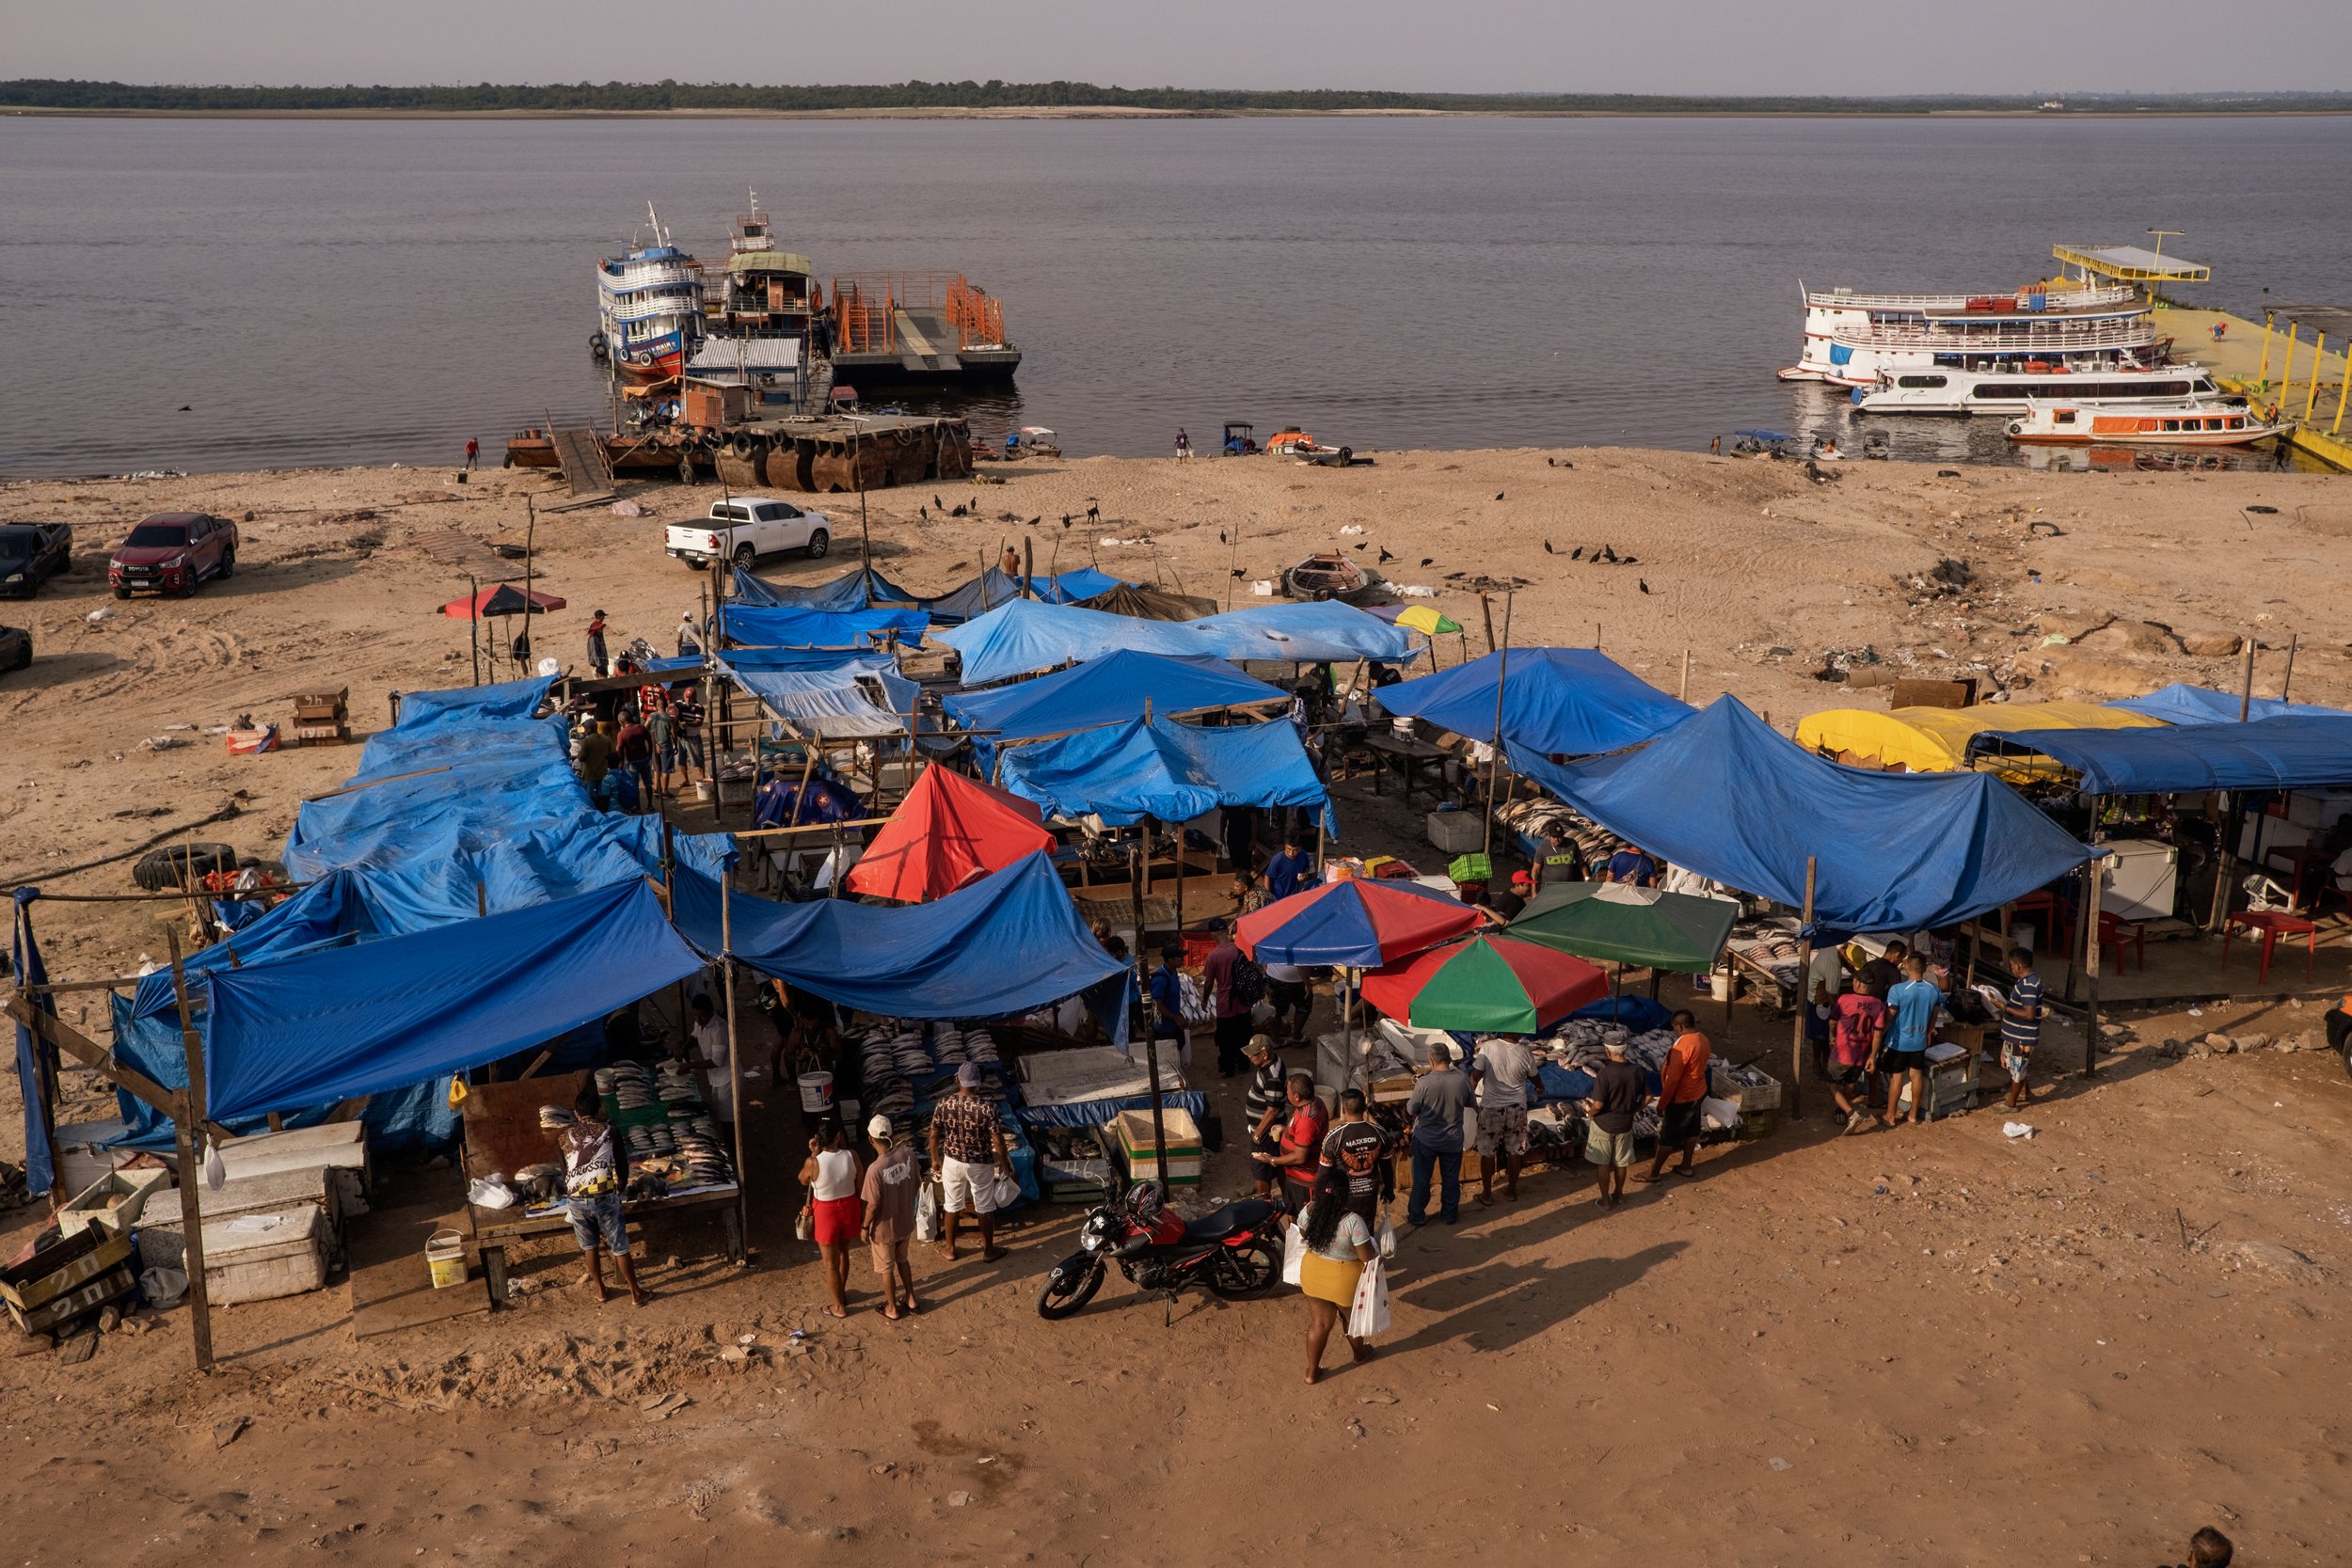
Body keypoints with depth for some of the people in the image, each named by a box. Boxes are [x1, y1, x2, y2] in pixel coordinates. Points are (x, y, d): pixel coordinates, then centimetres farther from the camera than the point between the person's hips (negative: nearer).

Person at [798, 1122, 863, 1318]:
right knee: (843, 1252, 29)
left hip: (826, 1213, -3)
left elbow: (803, 1181, -2)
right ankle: (841, 1291, 50)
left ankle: (839, 1307, 32)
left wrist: (813, 1154, -4)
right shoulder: (852, 1155, -18)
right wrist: (863, 1217, 7)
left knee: (831, 1262, 17)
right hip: (849, 1208, 3)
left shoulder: (813, 1163, -26)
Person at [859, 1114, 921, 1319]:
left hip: (884, 1228, -5)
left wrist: (866, 1227, -6)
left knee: (887, 1268, 19)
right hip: (906, 1222, 5)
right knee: (902, 1260, 30)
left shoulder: (875, 1169, -31)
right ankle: (911, 1300, 42)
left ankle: (892, 1309, 36)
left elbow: (873, 1205, -22)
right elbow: (917, 1183, -1)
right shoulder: (908, 1154, -16)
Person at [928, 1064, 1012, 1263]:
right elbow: (998, 1142, -17)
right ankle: (988, 1250, 29)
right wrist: (1005, 1164, -1)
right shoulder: (987, 1107, -23)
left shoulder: (943, 1104, -14)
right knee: (985, 1207, 15)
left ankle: (949, 1248, 34)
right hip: (980, 1164, -3)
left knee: (952, 1205, 20)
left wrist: (934, 1159, 14)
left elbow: (934, 1136, -3)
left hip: (952, 1162, 3)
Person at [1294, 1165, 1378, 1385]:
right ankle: (1358, 1352, 53)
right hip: (1345, 1280, -3)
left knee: (1319, 1323, 22)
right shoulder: (1352, 1221, -32)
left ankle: (1312, 1371, 33)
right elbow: (1367, 1256, -24)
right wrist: (1376, 1250, -3)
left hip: (1313, 1274, 3)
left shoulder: (1309, 1211, -16)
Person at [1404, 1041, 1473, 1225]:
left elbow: (1411, 1110, -12)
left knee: (1421, 1179, 12)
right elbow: (1469, 1103, 5)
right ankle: (1450, 1214, 30)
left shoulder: (1425, 1083, -23)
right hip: (1453, 1139, 2)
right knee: (1451, 1179, 18)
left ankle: (1417, 1216, 22)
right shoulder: (1462, 1081, -14)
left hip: (1426, 1139, -2)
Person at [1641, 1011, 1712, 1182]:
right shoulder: (1702, 1039, -1)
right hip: (1697, 1093, 9)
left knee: (1667, 1136, 3)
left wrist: (1661, 1104, -19)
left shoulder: (1683, 1046, -30)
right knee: (1691, 1131, 22)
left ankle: (1653, 1172, 14)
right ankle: (1686, 1167, 36)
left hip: (1681, 1098, -9)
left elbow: (1672, 1079, -27)